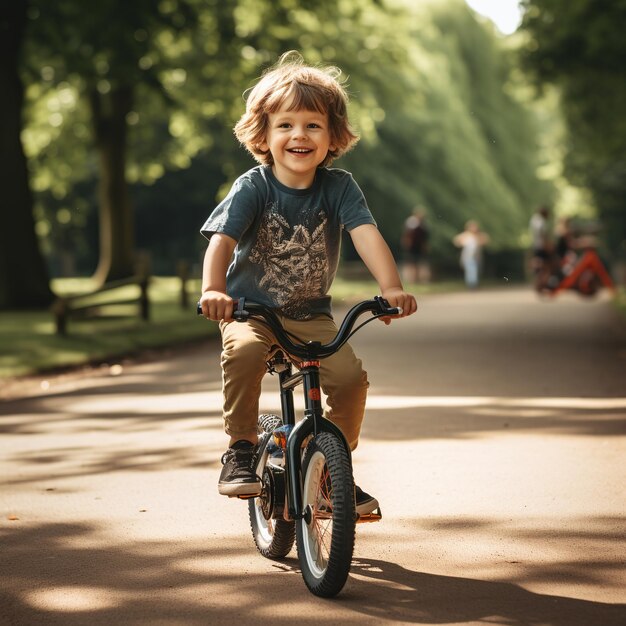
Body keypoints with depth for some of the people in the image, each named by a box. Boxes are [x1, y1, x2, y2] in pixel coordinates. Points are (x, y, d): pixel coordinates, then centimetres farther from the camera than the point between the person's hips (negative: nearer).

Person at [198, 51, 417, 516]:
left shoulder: (339, 186, -6)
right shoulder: (253, 187, -11)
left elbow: (366, 233, -19)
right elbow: (222, 238, -23)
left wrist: (391, 286, -36)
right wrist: (213, 289, -42)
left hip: (311, 316, 2)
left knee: (351, 376, -19)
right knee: (244, 352, -35)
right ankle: (240, 451, -17)